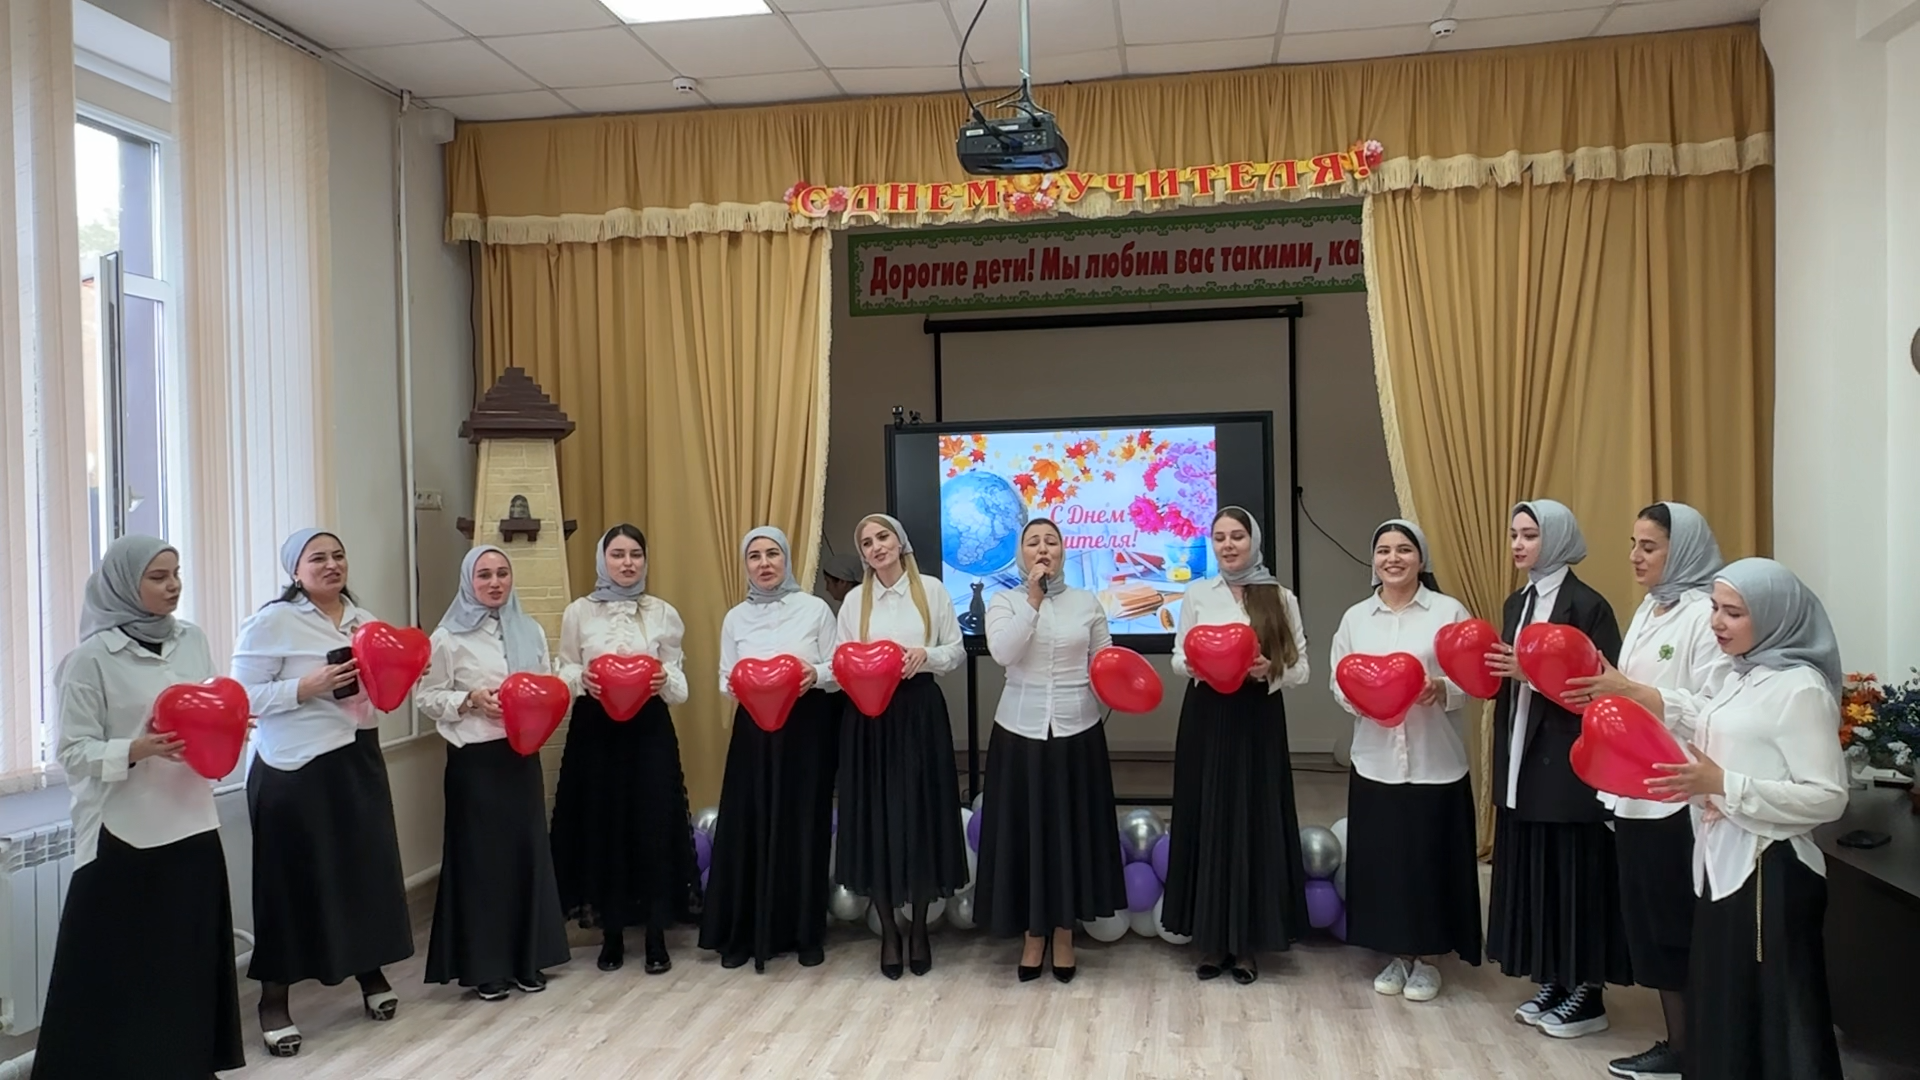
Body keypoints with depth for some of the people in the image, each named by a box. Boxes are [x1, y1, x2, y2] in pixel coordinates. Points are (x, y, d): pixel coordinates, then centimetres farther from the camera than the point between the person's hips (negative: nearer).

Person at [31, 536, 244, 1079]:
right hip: (124, 833, -5)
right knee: (114, 966, 2)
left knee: (191, 957, 12)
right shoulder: (91, 658, -10)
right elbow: (73, 752, -10)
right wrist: (137, 750, -25)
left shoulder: (191, 639, 6)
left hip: (192, 824, 5)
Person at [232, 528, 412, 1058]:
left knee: (367, 865, 11)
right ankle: (274, 998, 16)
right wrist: (308, 687, -24)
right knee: (292, 878, 2)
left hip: (358, 760, 6)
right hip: (295, 770, -6)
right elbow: (244, 695, -14)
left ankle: (371, 973, 28)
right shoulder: (273, 621, -9)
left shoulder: (364, 620, 11)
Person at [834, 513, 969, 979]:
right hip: (868, 716, 1)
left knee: (920, 817, 3)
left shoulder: (932, 590, 2)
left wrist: (926, 655, -15)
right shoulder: (854, 600, 7)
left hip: (920, 713, -1)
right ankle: (888, 930, 17)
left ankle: (919, 928, 20)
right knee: (874, 819, 2)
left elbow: (957, 651, 3)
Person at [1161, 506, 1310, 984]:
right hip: (1207, 720, 1)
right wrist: (1194, 663, -14)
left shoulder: (1281, 598, 0)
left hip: (1259, 721, -1)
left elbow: (1300, 668, 1)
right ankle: (1211, 941, 16)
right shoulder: (1198, 594, 4)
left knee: (1255, 825, 2)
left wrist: (1268, 670, -19)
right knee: (1206, 824, 4)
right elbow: (1178, 657, 8)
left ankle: (1247, 944, 14)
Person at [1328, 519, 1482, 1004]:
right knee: (1381, 859, 7)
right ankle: (1397, 956, 23)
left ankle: (1428, 960, 20)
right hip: (1376, 760, 3)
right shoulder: (1355, 617, 8)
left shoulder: (1449, 611, -1)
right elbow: (1339, 684, 6)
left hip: (1436, 761, -3)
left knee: (1431, 859, 3)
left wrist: (1442, 690, -23)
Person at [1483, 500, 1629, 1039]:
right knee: (1532, 869, 12)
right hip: (1522, 756, 8)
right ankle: (1551, 982, 23)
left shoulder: (1587, 604, -12)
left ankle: (1587, 995, 13)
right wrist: (1492, 669, -5)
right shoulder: (1517, 603, 12)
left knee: (1574, 872, 1)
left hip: (1570, 761, -8)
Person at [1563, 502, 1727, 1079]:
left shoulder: (1705, 614, -13)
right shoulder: (1649, 609, 14)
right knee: (1649, 920, 12)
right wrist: (1602, 690, 0)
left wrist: (1627, 690, -22)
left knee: (1678, 923, 2)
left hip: (1679, 795, -8)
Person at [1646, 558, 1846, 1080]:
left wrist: (1720, 784, -24)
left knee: (1771, 1015, 4)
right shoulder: (1741, 677, 10)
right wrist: (1693, 780, 1)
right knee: (1722, 1008, 17)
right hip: (1723, 863, 8)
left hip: (1770, 873, -8)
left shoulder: (1801, 687, -14)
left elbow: (1828, 798, -19)